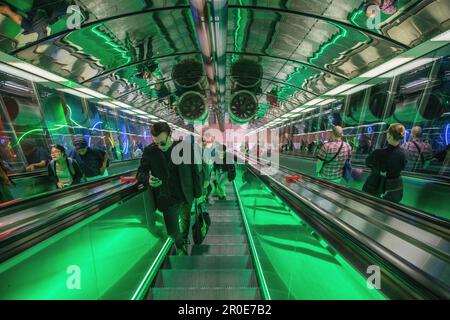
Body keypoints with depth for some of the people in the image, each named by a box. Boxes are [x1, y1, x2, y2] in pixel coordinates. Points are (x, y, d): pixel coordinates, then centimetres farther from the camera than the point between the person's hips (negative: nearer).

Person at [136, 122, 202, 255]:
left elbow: (195, 171, -5)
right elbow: (140, 173, -1)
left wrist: (198, 193, 1)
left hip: (187, 195, 1)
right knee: (173, 231, 4)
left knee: (185, 221, 23)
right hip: (168, 198, -1)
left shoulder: (186, 146, -12)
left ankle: (184, 240, 57)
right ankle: (180, 245, 41)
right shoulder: (149, 151, -11)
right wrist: (148, 179, -25)